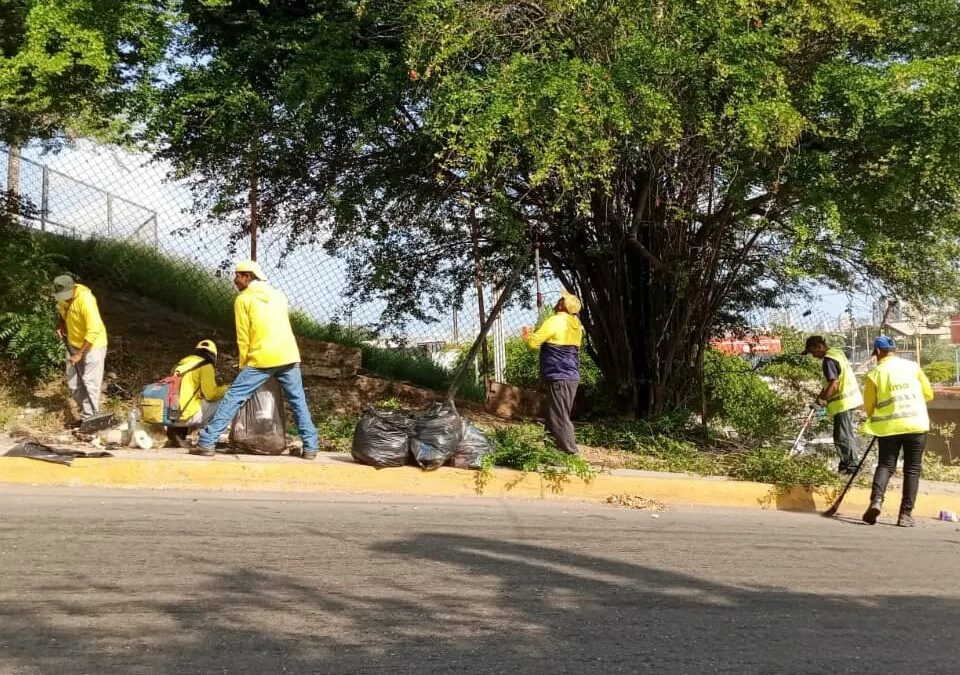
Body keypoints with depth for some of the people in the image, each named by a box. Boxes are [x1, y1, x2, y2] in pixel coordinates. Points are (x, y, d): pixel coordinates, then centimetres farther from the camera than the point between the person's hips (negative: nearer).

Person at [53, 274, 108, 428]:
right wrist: (60, 324, -1)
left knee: (90, 384, -5)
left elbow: (94, 331, -31)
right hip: (74, 345, 8)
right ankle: (86, 415, 25)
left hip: (92, 346, -8)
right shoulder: (63, 297, -7)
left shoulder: (85, 299, -30)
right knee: (73, 384, 12)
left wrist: (80, 354, -27)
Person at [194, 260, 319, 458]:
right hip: (288, 355, 4)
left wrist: (243, 365, 12)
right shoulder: (279, 295, 19)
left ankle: (207, 443, -3)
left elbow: (243, 337, 2)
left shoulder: (243, 299, 4)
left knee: (232, 398, 0)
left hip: (262, 359, -4)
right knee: (298, 401, 12)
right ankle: (310, 447, 8)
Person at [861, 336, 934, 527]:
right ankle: (906, 514, 3)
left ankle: (876, 500, -17)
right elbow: (928, 394, 9)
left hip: (888, 426, -1)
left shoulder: (875, 373, 0)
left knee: (885, 465, 8)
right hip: (916, 424, 1)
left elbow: (868, 406, 4)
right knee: (912, 469, 7)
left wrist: (876, 421, 24)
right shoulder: (912, 367, 4)